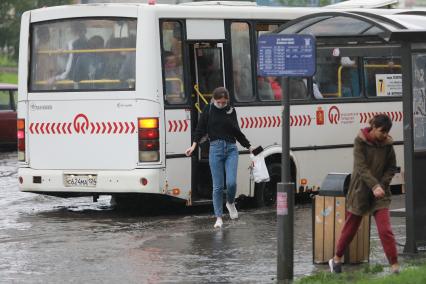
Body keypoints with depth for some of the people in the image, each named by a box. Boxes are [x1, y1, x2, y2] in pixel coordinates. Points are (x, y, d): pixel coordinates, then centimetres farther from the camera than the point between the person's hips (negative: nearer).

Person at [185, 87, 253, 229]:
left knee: (231, 182, -12)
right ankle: (218, 217, 7)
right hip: (215, 149, -1)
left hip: (231, 149, 1)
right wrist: (194, 145, -11)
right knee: (218, 186, -2)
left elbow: (237, 132, 16)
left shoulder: (231, 111, 9)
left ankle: (230, 203, 20)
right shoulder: (208, 110, 3)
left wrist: (249, 147, 16)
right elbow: (200, 129, 2)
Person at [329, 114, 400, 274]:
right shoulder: (360, 141, -11)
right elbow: (361, 167, -20)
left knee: (385, 230, -12)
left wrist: (382, 185, -11)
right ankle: (337, 259, 32)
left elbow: (391, 168, 6)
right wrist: (374, 186, -32)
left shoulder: (387, 144, -2)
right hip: (360, 191, -1)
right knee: (350, 228, 11)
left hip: (380, 194, 1)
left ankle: (395, 267, -10)